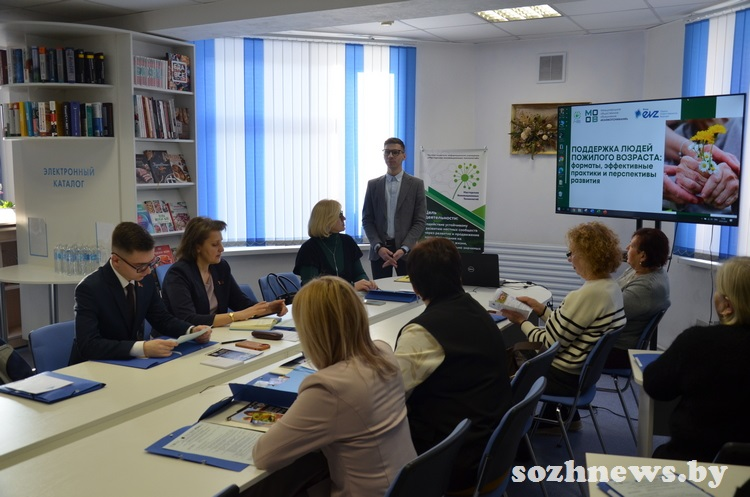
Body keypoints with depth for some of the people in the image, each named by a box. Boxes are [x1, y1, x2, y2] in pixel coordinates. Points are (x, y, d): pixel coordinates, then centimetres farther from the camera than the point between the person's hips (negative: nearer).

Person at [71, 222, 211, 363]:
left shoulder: (146, 280, -3)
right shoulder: (90, 288, -18)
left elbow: (162, 319, 9)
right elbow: (88, 345, -26)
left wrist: (192, 331, -10)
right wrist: (143, 348, -35)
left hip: (131, 363, 5)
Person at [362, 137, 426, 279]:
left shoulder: (416, 184, 3)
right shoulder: (373, 185, 9)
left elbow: (419, 222, -1)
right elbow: (367, 220, 6)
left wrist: (403, 249, -14)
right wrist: (378, 247, -9)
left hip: (405, 250, -1)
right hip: (379, 250, 2)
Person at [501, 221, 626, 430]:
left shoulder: (586, 295, -28)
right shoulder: (611, 287, 0)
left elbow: (549, 344, -21)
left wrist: (522, 321, -9)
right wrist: (542, 309, 7)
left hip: (566, 378, -9)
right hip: (588, 370, 9)